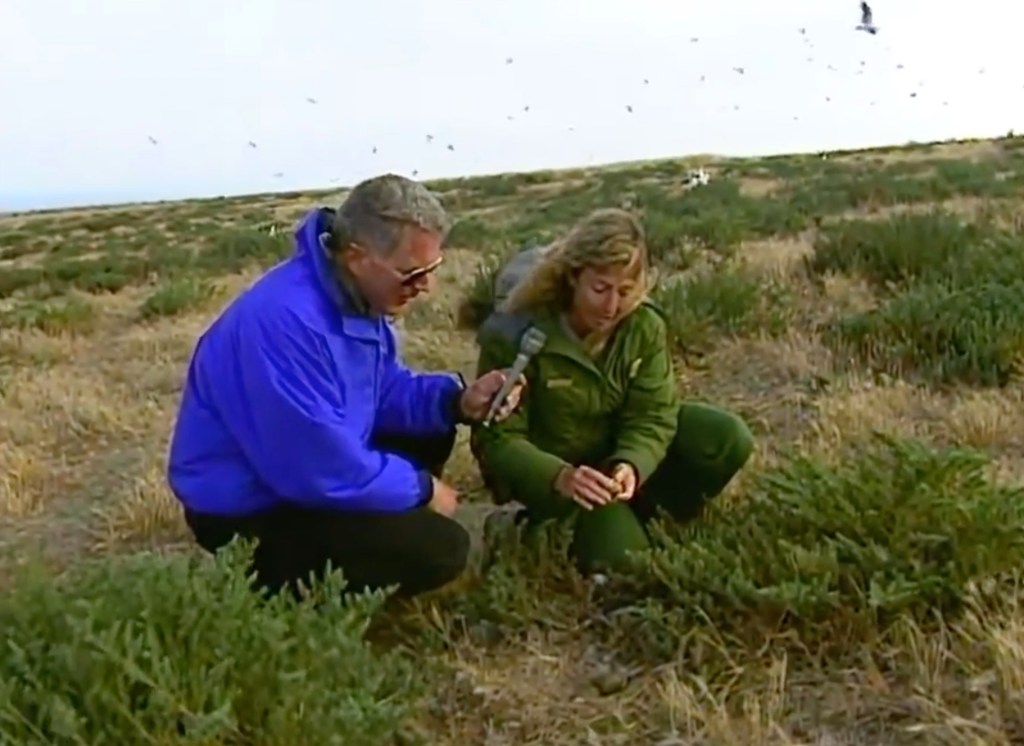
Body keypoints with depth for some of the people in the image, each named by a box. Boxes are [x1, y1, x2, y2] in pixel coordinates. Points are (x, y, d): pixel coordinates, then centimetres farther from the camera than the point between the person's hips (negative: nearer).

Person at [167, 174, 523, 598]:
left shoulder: (357, 292, -2)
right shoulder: (285, 321, -33)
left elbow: (385, 391, 9)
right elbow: (324, 467, -30)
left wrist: (458, 401, -10)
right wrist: (422, 489, -15)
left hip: (311, 471, 10)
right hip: (246, 515, -9)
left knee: (432, 433, 11)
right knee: (440, 549, -18)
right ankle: (281, 587, -2)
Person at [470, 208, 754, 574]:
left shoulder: (645, 325, -15)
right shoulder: (516, 335, -27)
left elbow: (653, 417, -15)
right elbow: (498, 440, -25)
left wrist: (631, 465, -39)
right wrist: (559, 477, -44)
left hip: (617, 451, 4)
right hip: (546, 471, -4)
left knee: (728, 439, -14)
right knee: (617, 551, -24)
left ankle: (637, 514, 1)